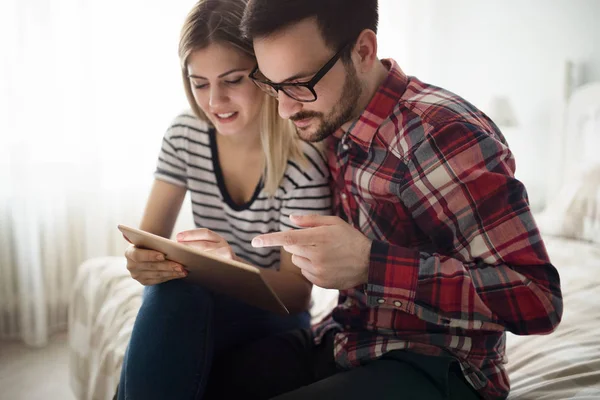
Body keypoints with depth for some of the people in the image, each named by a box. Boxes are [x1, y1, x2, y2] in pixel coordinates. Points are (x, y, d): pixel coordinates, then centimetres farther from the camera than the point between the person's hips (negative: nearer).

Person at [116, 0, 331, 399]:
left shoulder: (304, 156, -20)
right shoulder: (184, 135, -6)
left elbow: (296, 291, -17)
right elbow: (148, 238, -6)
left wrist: (233, 265, -37)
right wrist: (142, 261, -30)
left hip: (272, 311, -2)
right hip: (198, 300, 3)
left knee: (177, 300, -32)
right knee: (170, 293, -31)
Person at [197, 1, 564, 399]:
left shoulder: (443, 134, -21)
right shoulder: (331, 125, 1)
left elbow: (539, 299, -22)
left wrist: (371, 265, -29)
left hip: (433, 366, -6)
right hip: (341, 342, 7)